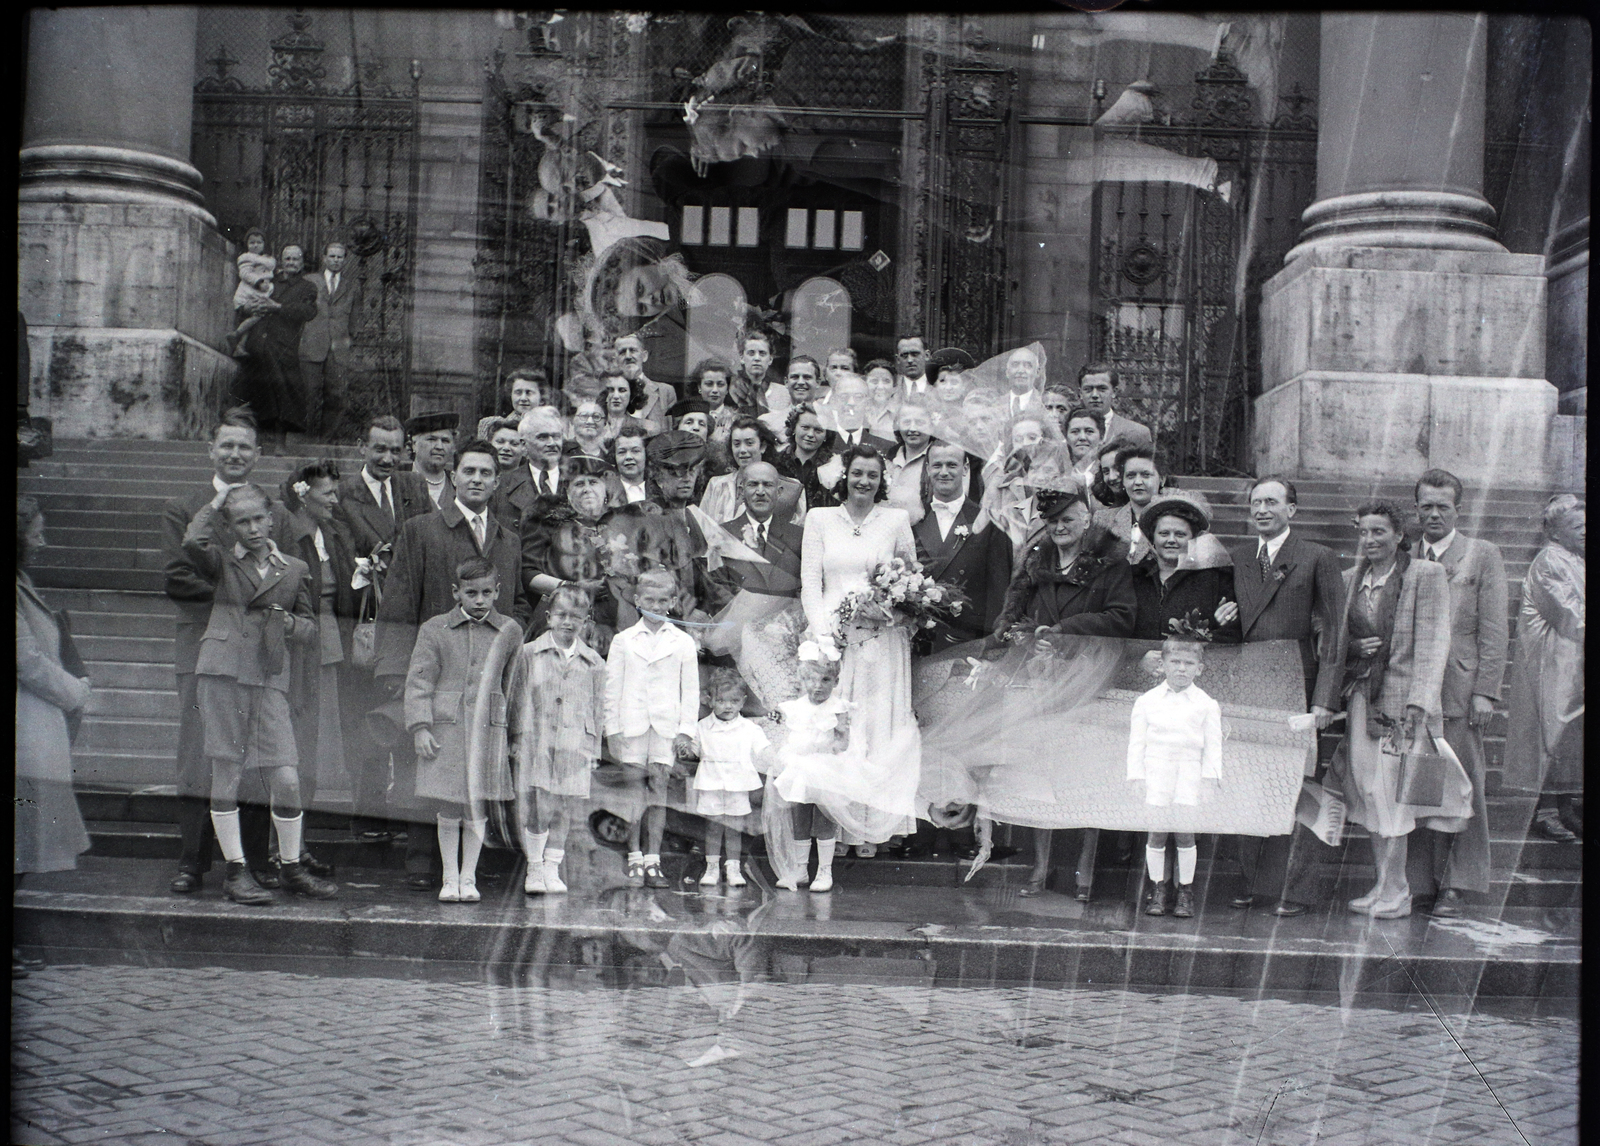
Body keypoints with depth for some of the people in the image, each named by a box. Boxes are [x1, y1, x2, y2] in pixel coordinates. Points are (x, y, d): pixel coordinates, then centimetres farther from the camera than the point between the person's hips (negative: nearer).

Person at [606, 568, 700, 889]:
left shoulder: (683, 643, 7)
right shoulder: (623, 641, 8)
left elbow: (691, 691, 7)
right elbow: (612, 688, 8)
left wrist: (686, 730, 0)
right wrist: (613, 730, 2)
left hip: (667, 729, 0)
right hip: (632, 726, 0)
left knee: (658, 793, 0)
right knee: (634, 793, 0)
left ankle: (653, 861, 3)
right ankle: (634, 859, 8)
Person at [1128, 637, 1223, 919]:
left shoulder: (1206, 704, 6)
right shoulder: (1147, 701, 6)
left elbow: (1213, 745, 6)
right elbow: (1137, 741, 7)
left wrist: (1210, 779, -1)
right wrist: (1136, 777, 1)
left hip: (1189, 772, 0)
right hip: (1156, 772, 1)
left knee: (1185, 832, -3)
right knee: (1156, 832, 0)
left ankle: (1185, 891, 10)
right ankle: (1157, 889, 12)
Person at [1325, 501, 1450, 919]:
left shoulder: (1427, 576, -4)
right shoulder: (1350, 579, 12)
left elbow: (1433, 643, -9)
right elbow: (1337, 638, 21)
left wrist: (1419, 701, -16)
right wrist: (1355, 647, -2)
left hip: (1401, 699, -5)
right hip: (1360, 697, 5)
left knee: (1391, 793, -6)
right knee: (1368, 791, 5)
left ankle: (1395, 891, 2)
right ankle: (1383, 884, 14)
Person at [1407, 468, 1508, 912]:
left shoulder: (1484, 555, 4)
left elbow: (1494, 630, -1)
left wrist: (1485, 691, -8)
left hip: (1459, 690, -3)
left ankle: (1455, 886, 8)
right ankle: (1418, 882, 10)